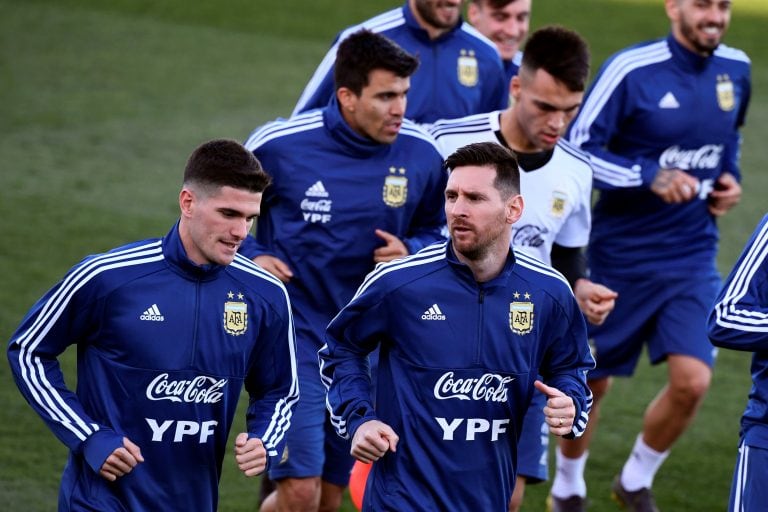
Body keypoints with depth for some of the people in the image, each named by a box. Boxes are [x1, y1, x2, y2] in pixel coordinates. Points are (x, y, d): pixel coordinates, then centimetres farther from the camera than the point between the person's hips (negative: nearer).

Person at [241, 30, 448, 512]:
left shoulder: (422, 154, -7)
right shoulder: (278, 145, -13)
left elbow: (434, 228, 12)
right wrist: (251, 257, -11)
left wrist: (410, 251, -10)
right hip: (295, 335, -4)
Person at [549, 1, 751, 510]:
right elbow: (578, 149, -16)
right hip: (621, 255, -4)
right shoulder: (630, 70, -16)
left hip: (692, 257, 4)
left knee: (691, 382, -10)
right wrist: (651, 176, -25)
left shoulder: (735, 69, 2)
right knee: (591, 383, 9)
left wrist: (730, 177, 5)